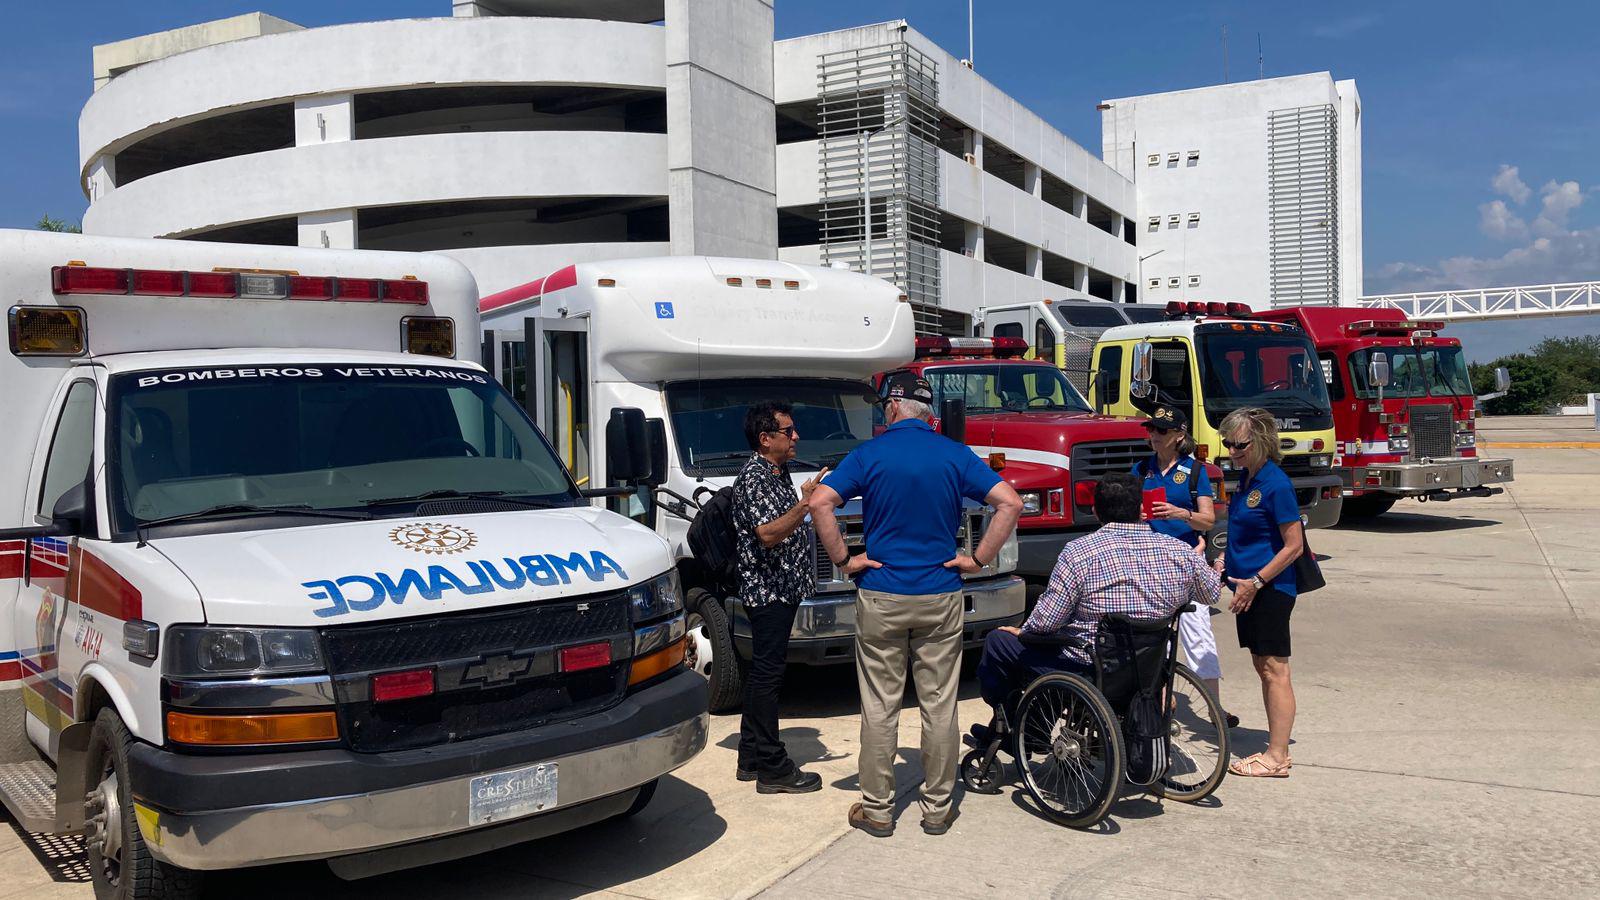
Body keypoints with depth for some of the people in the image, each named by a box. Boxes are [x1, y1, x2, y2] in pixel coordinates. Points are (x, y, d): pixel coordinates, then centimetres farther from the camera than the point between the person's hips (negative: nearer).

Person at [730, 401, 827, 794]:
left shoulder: (779, 473, 16)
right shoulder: (753, 477, -16)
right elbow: (768, 534, -29)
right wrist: (806, 503, -34)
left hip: (782, 590, 11)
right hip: (766, 590, -11)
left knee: (763, 672, 14)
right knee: (767, 674, -5)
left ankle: (752, 758, 22)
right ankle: (773, 769, 0)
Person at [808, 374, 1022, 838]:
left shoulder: (869, 454, -3)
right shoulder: (955, 455, 1)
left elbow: (820, 503, -15)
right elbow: (1010, 504, -7)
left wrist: (842, 559, -6)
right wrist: (978, 559, -2)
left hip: (880, 596, -1)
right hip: (940, 597, 1)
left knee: (879, 707, 7)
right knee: (939, 705, 9)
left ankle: (877, 810, 15)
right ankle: (937, 808, 18)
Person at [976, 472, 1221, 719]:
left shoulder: (1079, 551, -19)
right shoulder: (1179, 550, -7)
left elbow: (1045, 622, -18)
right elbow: (1213, 592, 13)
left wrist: (1023, 631, 4)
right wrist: (1195, 560, 33)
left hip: (1088, 671, -6)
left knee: (998, 641, 13)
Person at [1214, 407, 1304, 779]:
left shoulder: (1276, 484, -16)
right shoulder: (1245, 477, 10)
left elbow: (1294, 545, -17)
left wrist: (1256, 582, -18)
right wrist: (1225, 560, 9)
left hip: (1271, 588, -9)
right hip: (1249, 586, 9)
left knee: (1274, 670, -4)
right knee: (1262, 667, 13)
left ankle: (1277, 757, 2)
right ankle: (1276, 749, 21)